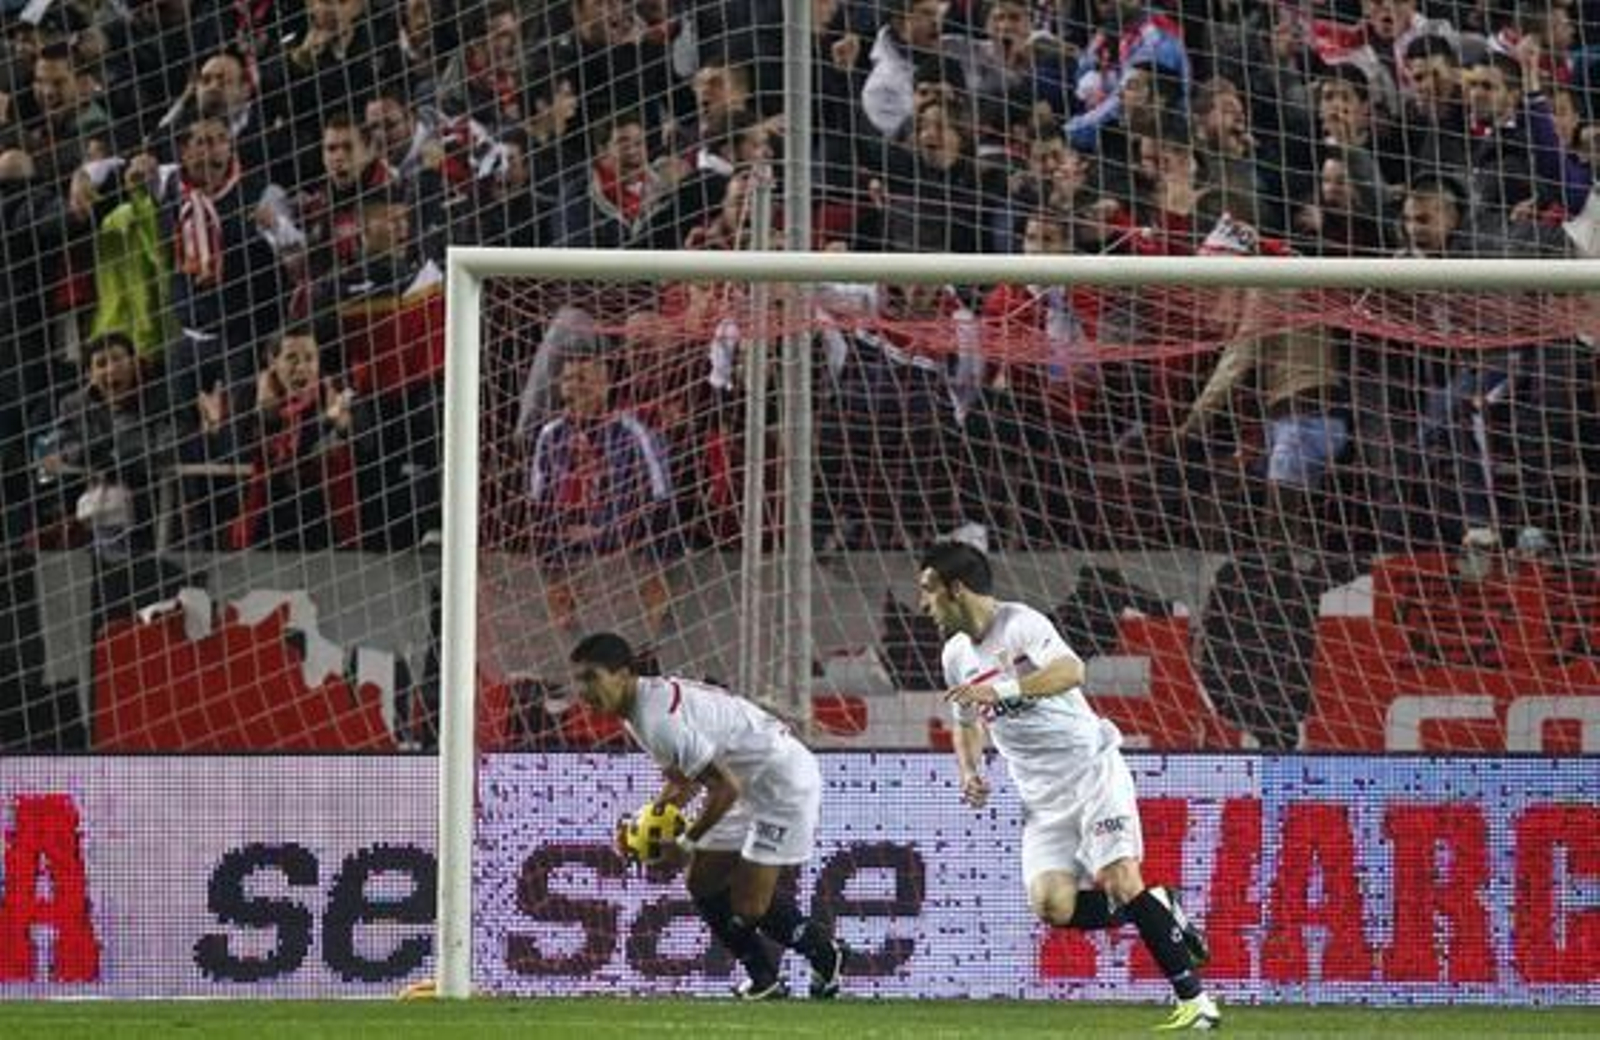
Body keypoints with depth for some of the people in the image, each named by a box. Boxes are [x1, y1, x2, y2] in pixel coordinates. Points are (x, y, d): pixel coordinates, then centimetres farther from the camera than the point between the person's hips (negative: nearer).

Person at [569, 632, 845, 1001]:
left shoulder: (660, 720, -28)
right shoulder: (642, 706, 5)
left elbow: (726, 789, -27)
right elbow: (683, 781, 18)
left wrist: (686, 842, -13)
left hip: (785, 783, -10)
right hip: (753, 784, 10)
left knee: (748, 907, -11)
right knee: (703, 884, 9)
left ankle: (825, 954, 15)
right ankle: (764, 980, 20)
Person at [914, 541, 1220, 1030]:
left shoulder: (1020, 624, -12)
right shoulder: (957, 655, 11)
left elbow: (1071, 670, -32)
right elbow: (968, 724, 28)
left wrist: (1001, 689, -41)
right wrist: (970, 773, 9)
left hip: (1092, 768, -6)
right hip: (1042, 797, 6)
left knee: (1120, 881, -21)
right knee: (1052, 905, -16)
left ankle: (1195, 1000, -16)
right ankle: (1158, 909, 6)